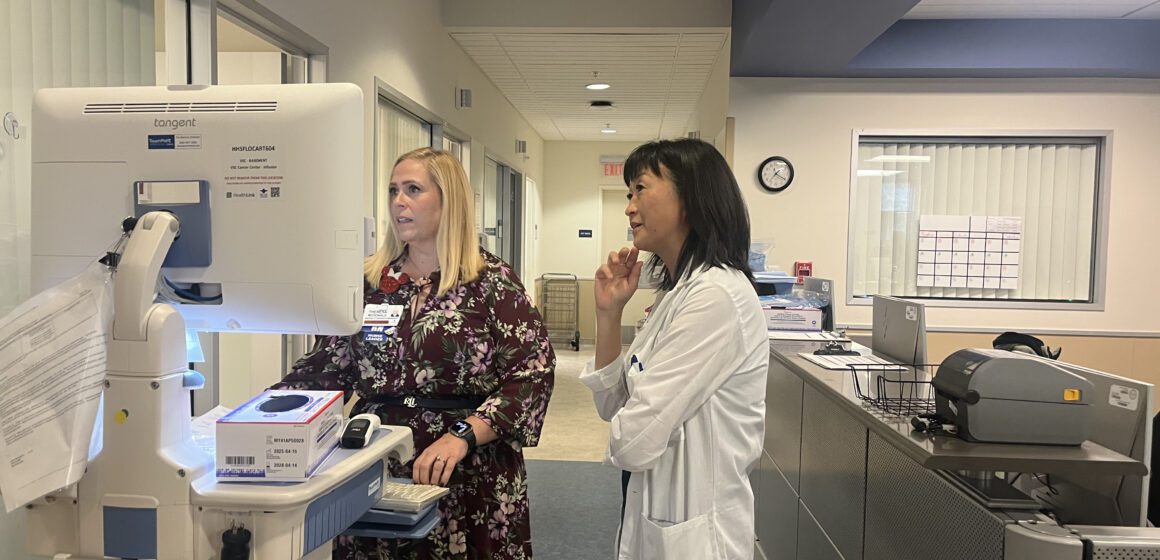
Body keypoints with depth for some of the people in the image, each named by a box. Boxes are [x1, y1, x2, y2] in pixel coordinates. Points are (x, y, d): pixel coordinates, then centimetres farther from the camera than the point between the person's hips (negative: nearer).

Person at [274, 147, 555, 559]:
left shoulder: (490, 281, -7)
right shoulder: (369, 281, 6)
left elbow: (533, 371, -13)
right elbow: (326, 364, 10)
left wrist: (462, 435, -23)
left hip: (467, 474, -3)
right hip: (376, 466, 4)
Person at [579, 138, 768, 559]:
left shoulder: (717, 295, -24)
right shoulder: (677, 291, 6)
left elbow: (632, 441, -25)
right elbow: (613, 405, 6)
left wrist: (624, 434, -3)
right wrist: (608, 312, -4)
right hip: (655, 514, 9)